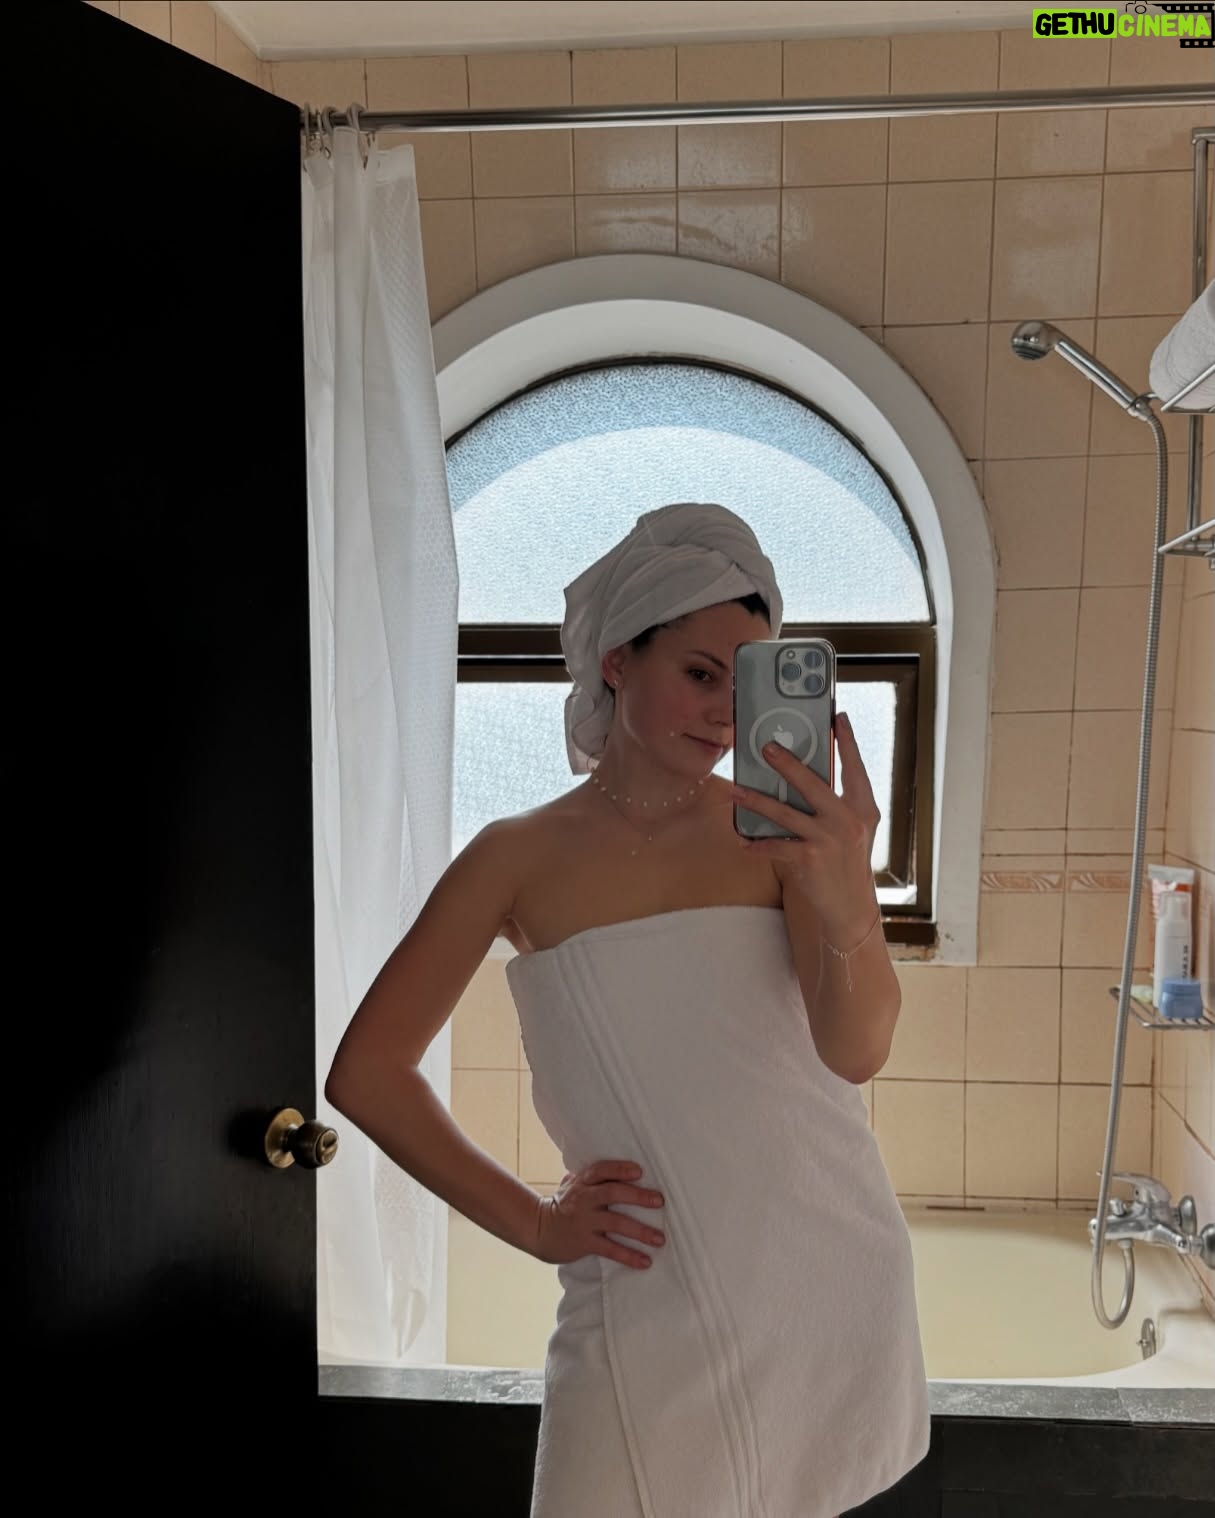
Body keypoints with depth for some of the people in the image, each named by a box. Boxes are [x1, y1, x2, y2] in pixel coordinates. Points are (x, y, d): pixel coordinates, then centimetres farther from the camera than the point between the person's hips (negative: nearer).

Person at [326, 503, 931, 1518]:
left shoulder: (778, 829, -5)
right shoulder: (521, 856, -6)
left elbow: (858, 1051, -14)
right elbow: (367, 1073, -3)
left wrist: (848, 899, -34)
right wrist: (532, 1224, -6)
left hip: (827, 1271, 2)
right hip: (648, 1301, -1)